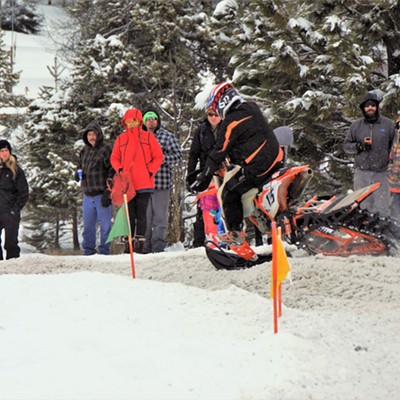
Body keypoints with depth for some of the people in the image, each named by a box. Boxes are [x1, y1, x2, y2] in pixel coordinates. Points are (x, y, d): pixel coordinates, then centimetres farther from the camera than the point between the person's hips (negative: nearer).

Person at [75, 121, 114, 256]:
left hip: (102, 195, -7)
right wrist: (78, 173, 4)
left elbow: (113, 171, -12)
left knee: (105, 225, -1)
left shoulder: (106, 149, -8)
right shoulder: (85, 150, 14)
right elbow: (80, 166, 30)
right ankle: (88, 252, 20)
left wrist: (108, 192, -17)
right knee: (88, 226, 11)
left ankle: (104, 252, 5)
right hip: (87, 196, 7)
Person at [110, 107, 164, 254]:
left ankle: (140, 242, -2)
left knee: (141, 214, -4)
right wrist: (119, 169, -2)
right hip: (127, 184, 2)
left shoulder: (148, 137, 4)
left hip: (144, 183, -2)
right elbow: (114, 158, 17)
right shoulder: (121, 139, 11)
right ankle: (129, 241, 8)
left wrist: (150, 171, -5)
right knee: (130, 214, 4)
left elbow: (158, 157, 5)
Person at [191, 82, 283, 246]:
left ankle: (235, 234, 8)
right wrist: (233, 159, 35)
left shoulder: (230, 123, -13)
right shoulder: (252, 108, 11)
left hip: (256, 168, -9)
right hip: (276, 160, 9)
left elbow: (219, 152, -12)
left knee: (229, 193, 4)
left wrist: (204, 179, -6)